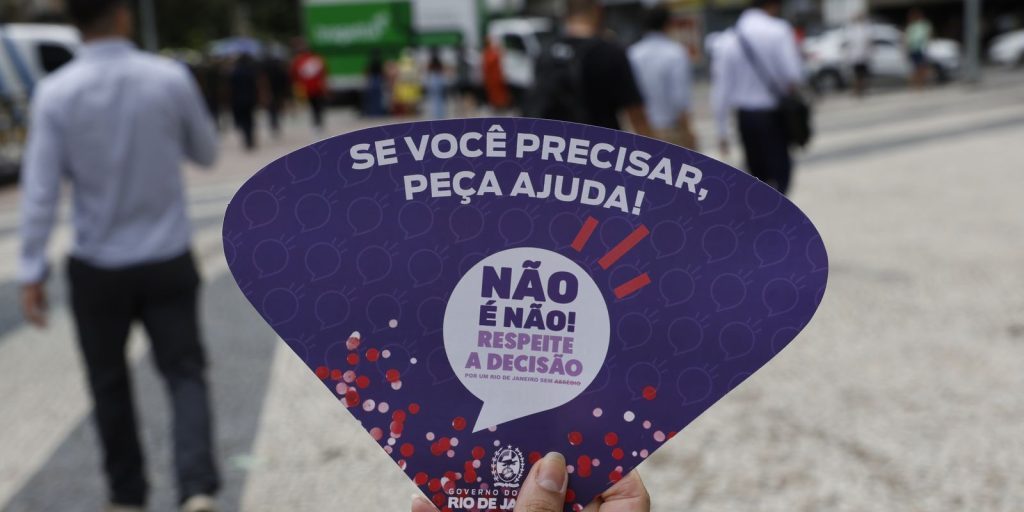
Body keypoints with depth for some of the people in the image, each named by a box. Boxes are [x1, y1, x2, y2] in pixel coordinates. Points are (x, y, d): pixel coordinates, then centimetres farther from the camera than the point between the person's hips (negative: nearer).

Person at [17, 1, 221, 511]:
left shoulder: (55, 92, -11)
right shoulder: (171, 78, -9)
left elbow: (40, 190, -11)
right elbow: (206, 152, 6)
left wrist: (32, 272, -4)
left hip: (98, 268, 0)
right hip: (168, 261, 0)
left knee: (109, 383, 17)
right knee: (184, 373, 8)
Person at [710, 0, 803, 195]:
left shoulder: (726, 41, 3)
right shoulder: (778, 30, -8)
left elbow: (720, 90, 1)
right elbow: (793, 76, -15)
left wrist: (722, 130, 5)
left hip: (746, 116, 4)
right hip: (774, 114, -4)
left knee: (757, 173, 17)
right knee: (779, 171, 1)